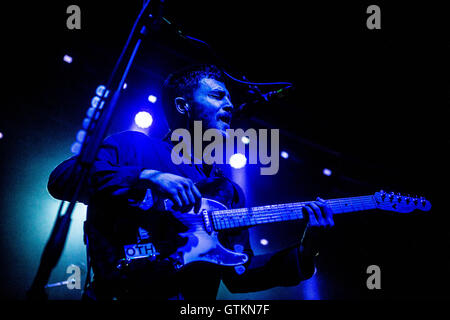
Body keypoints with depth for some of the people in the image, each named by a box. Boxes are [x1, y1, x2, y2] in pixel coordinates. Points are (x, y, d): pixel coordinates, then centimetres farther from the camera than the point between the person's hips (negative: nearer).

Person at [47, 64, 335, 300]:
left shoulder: (230, 192, 23)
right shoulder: (134, 146, 8)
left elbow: (239, 274, 18)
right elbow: (61, 178, -6)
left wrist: (303, 254, 4)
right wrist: (148, 177, -14)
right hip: (123, 293, -5)